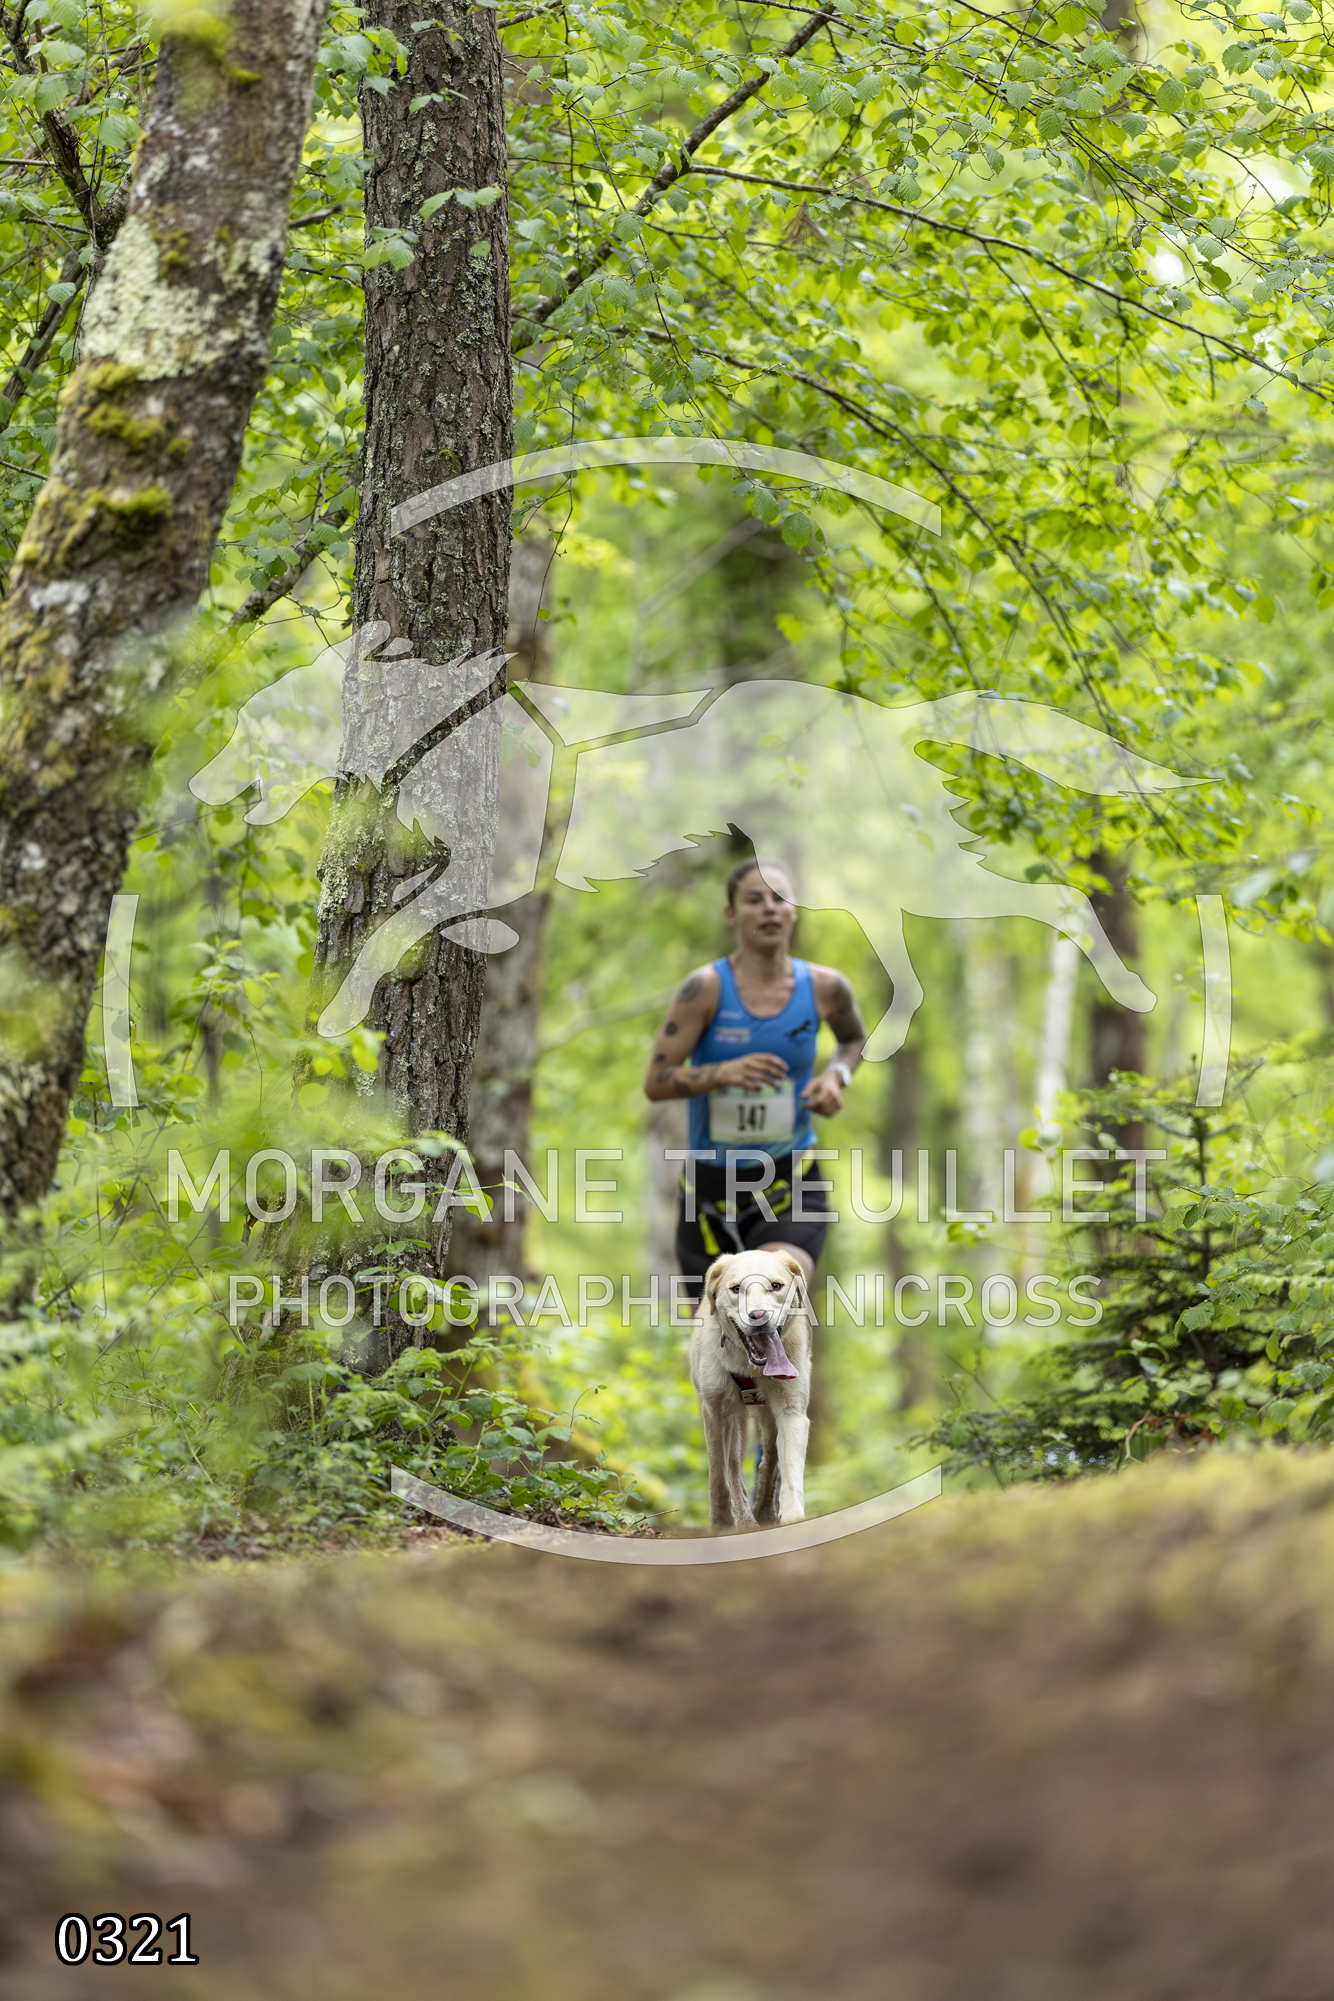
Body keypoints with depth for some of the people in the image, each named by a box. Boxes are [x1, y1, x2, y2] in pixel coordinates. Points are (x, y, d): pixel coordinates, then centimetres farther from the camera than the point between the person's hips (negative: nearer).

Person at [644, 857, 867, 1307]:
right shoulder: (707, 988, -11)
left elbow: (854, 1038, 22)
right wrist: (725, 1072, -28)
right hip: (711, 1183, 0)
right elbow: (656, 1081, -11)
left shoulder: (824, 987, -1)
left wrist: (836, 1075, 0)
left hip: (790, 1183, 0)